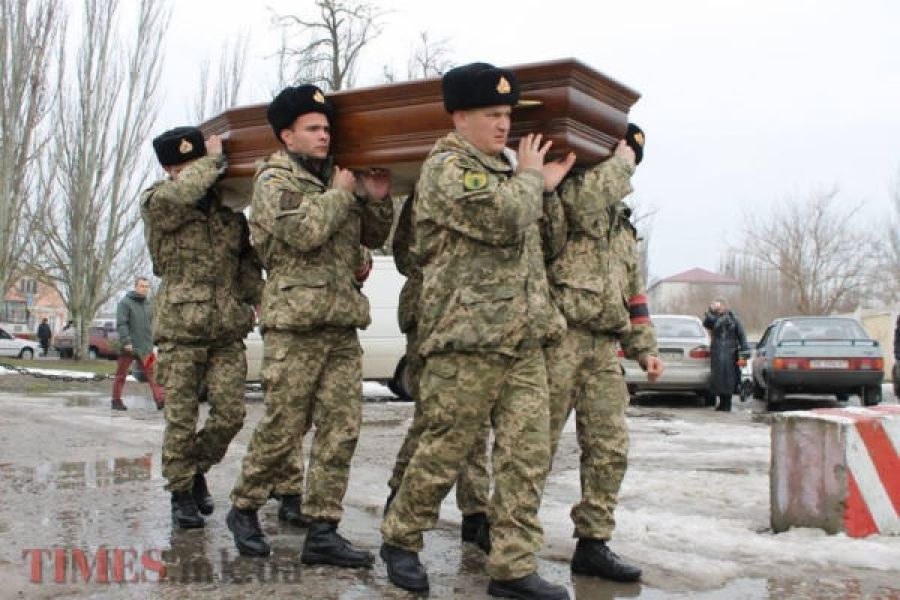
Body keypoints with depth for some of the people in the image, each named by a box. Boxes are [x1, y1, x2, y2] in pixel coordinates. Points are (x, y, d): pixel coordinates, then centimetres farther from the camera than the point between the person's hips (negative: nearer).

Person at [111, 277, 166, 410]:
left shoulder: (148, 304, 14)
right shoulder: (125, 303, -5)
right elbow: (121, 324, -13)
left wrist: (150, 342, 12)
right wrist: (126, 341, -20)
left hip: (145, 347, 5)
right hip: (128, 347, -4)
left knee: (152, 373, -6)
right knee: (121, 374, 7)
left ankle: (160, 399, -13)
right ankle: (116, 401, 17)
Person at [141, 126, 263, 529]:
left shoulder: (231, 211, 12)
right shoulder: (156, 204, 0)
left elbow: (247, 262, 19)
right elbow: (179, 194, -24)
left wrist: (261, 299, 3)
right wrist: (215, 157, -10)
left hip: (228, 330, 3)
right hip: (180, 330, -3)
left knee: (230, 414, 0)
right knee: (181, 418, 2)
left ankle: (197, 470, 26)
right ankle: (181, 492, 18)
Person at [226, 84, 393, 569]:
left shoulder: (336, 178, 19)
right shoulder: (275, 177, 0)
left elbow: (374, 238, 23)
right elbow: (302, 231, -18)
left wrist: (377, 199, 5)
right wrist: (340, 193, -5)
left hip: (343, 325, 6)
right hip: (294, 323, -6)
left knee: (341, 429, 1)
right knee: (281, 429, -1)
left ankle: (322, 531, 8)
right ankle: (244, 509, 21)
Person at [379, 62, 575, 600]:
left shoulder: (501, 169, 23)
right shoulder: (446, 167, -6)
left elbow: (530, 236, 29)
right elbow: (503, 220, -20)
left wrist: (545, 187, 17)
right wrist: (531, 178, -2)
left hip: (524, 335, 8)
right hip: (470, 333, -8)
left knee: (528, 453, 3)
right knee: (446, 448, 1)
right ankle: (401, 540, 23)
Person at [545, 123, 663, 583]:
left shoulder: (622, 225, 27)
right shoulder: (565, 191, 3)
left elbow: (632, 289, 28)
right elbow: (585, 205, -23)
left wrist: (643, 346, 19)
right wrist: (618, 164, -7)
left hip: (605, 346, 8)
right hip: (560, 336, -7)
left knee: (610, 448, 4)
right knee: (539, 443, -3)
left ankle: (593, 544, 13)